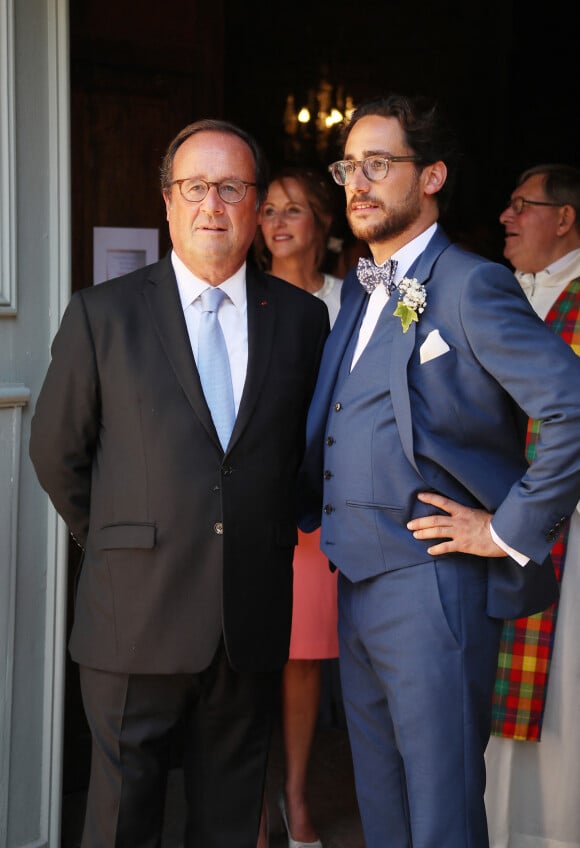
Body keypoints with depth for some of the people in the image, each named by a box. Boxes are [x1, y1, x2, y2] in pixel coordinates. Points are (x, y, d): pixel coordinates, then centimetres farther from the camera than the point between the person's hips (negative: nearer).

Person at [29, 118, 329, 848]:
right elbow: (56, 451, 5)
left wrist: (269, 531, 10)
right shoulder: (101, 313, -1)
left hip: (252, 616, 2)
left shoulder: (301, 318, 5)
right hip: (136, 615, -2)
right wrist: (110, 541, 9)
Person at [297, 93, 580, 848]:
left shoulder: (471, 285, -12)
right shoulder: (361, 291, 14)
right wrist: (306, 505, 10)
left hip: (435, 587, -8)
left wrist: (512, 530, -18)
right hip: (356, 586, 8)